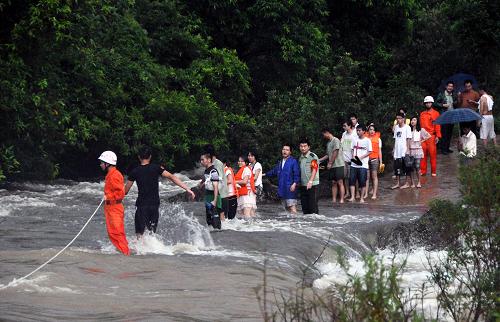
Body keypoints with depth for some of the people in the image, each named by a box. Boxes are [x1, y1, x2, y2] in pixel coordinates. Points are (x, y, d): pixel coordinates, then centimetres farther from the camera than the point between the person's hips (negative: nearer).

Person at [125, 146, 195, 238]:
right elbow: (172, 177, -8)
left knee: (139, 233, 0)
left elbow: (125, 191, 2)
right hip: (154, 204, 2)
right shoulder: (156, 168, 0)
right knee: (152, 231, 14)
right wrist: (187, 189, -8)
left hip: (141, 205, -2)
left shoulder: (135, 172, -1)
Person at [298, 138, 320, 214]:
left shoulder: (313, 157, -8)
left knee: (313, 206, -6)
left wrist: (310, 181, -29)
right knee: (304, 205, 9)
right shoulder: (300, 158, 14)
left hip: (312, 185, -7)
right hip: (303, 185, 7)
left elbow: (314, 170, -17)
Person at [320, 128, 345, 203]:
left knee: (340, 183, -8)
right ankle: (334, 200, 5)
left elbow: (335, 153, -13)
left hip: (338, 165, -8)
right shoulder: (328, 143, 18)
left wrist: (330, 163, -12)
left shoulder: (336, 140, -7)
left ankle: (341, 200, -9)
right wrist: (320, 160, 16)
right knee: (333, 183, 5)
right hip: (332, 166, 8)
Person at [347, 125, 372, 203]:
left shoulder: (367, 140, -3)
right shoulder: (355, 139, 10)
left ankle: (361, 198, 6)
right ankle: (352, 197, 2)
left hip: (363, 164, -4)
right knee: (352, 180, -2)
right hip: (354, 164, 4)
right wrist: (353, 156, -3)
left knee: (362, 181, -2)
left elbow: (369, 152, -4)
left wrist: (361, 157, -14)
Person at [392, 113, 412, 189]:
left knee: (406, 167, 0)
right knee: (397, 167, 6)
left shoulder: (407, 127, -6)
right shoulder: (396, 127, 12)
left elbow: (408, 139, -8)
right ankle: (398, 183, 13)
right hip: (397, 151, 6)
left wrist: (408, 149, -13)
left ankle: (407, 183, 7)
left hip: (404, 151, -6)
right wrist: (394, 149, 12)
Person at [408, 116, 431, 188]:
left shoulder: (421, 130, 6)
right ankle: (412, 183, 5)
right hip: (410, 150, 1)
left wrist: (422, 140, 6)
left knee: (417, 166, -6)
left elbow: (429, 136, 11)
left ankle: (419, 182, 4)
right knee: (410, 167, -1)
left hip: (418, 150, -1)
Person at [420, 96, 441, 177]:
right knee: (423, 155, 2)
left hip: (431, 136, -3)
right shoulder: (422, 114, 16)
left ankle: (433, 172, 2)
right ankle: (423, 171, 8)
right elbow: (421, 125, 17)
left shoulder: (436, 113, 4)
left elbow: (437, 125, -1)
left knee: (432, 154, -3)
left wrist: (437, 136, -9)